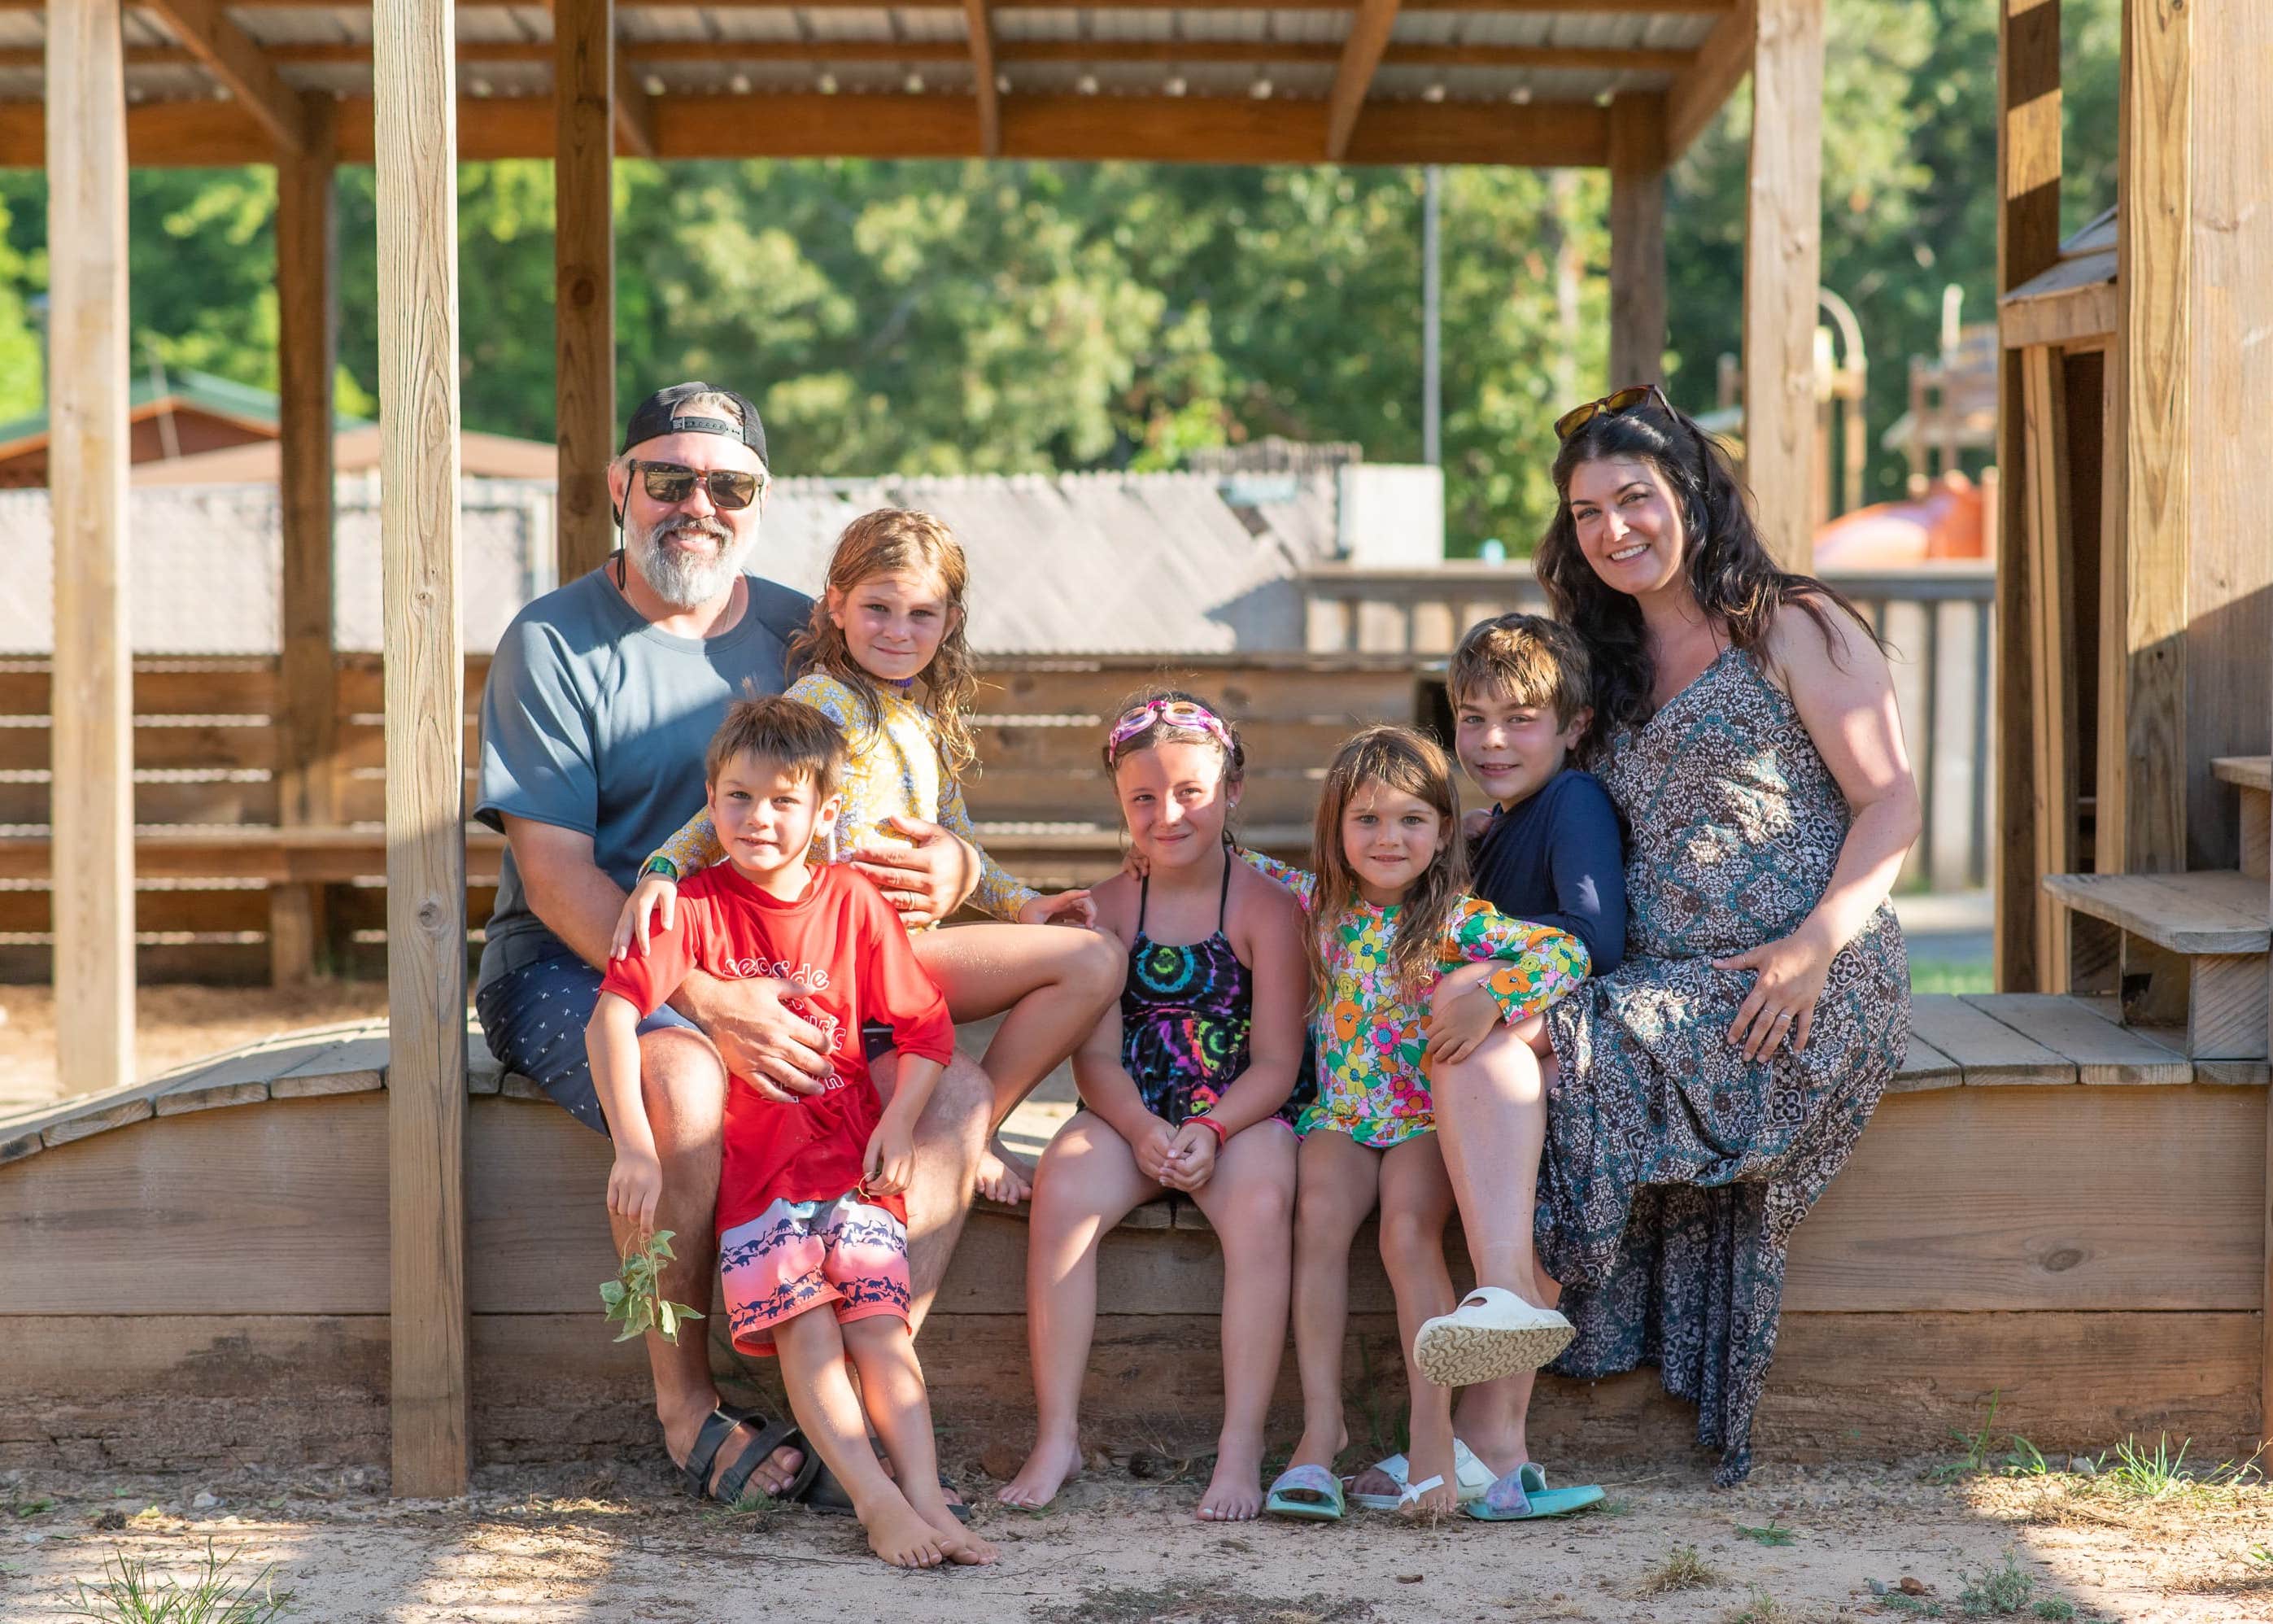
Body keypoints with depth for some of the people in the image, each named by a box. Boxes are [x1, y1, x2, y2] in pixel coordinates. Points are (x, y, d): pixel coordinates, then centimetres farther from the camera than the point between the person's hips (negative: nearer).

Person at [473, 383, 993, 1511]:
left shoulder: (803, 639, 10)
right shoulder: (554, 645, -5)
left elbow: (902, 816, 15)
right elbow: (555, 875, -14)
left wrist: (947, 868, -13)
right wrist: (704, 1001, -28)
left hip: (775, 971, 5)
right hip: (573, 966, -5)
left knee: (953, 1092, -18)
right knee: (685, 1087, -37)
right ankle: (687, 1413, -19)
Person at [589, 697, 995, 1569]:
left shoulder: (853, 903, 8)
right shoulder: (695, 905, 0)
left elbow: (927, 1028, 11)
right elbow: (613, 1012, -13)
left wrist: (898, 1124, -6)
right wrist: (632, 1143, -25)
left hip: (852, 1159, 2)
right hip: (752, 1165, -2)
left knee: (878, 1323, -14)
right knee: (806, 1333, -18)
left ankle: (927, 1499, -22)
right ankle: (877, 1501, -25)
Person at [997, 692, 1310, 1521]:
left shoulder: (1265, 906, -1)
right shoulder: (1107, 908, 6)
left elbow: (1275, 1062, -5)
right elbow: (1097, 1056, 0)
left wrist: (1211, 1131, -22)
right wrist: (1142, 1129, -19)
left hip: (1241, 1115, -2)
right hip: (1132, 1117, 2)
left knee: (1261, 1203, -34)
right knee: (1061, 1190, -29)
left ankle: (1242, 1446, -29)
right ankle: (1056, 1436, -22)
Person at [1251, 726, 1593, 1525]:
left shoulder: (1457, 919, -10)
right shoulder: (1319, 904, 4)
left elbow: (1566, 954, -22)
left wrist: (1486, 1005, -33)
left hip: (1427, 1115, -3)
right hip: (1340, 1112, 3)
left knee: (1408, 1229, -27)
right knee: (1320, 1218, -24)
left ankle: (1433, 1431, -24)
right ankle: (1321, 1426, -22)